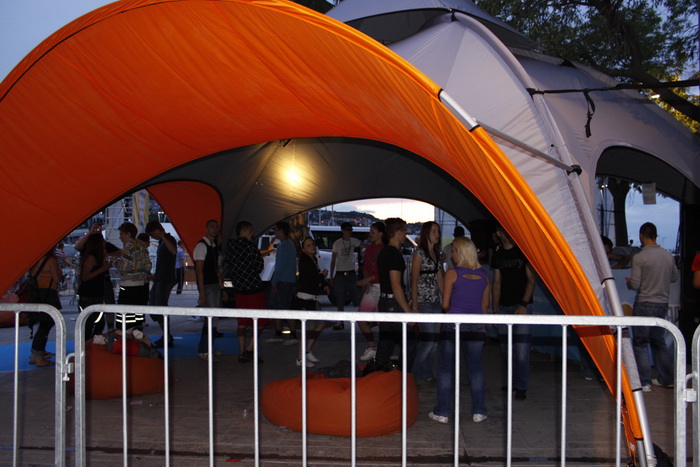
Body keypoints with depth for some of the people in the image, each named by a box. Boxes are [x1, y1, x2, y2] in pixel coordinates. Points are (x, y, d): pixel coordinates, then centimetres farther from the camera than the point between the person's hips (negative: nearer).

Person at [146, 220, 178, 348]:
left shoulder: (170, 240, -10)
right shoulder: (161, 242, 18)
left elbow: (174, 251, -33)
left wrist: (163, 237, -32)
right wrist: (155, 275, 28)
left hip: (166, 280, -10)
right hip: (159, 280, 10)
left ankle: (167, 339, -5)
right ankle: (167, 336, 20)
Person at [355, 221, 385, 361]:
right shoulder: (369, 248, 15)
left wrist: (367, 279, -15)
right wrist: (366, 282, -1)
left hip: (381, 287, -8)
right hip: (370, 287, 8)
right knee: (360, 318, 5)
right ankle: (372, 347, 19)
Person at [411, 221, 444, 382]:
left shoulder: (438, 254, 14)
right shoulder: (419, 253, -8)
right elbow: (414, 280, -10)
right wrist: (414, 306, -13)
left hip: (435, 302, 7)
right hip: (423, 302, -7)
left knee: (435, 340, 8)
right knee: (428, 339, -9)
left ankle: (427, 372, 20)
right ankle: (415, 372, 7)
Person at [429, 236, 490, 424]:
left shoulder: (452, 274, -7)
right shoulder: (483, 275, 5)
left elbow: (445, 304, -6)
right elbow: (485, 305, 11)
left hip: (453, 325, -3)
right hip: (476, 327, 4)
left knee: (446, 368, 6)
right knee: (475, 368, 12)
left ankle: (442, 412, 8)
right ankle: (478, 411, 14)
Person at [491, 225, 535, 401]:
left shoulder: (523, 251, -1)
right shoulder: (497, 255, 11)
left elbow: (531, 280, -3)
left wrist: (523, 305, -12)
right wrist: (495, 310, 9)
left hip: (522, 306, -4)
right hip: (504, 307, 4)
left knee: (521, 349, -10)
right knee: (506, 349, 7)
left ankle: (521, 388, -2)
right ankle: (513, 382, 23)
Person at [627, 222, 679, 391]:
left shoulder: (639, 258, -15)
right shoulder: (668, 255, 3)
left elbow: (635, 285, -16)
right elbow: (674, 277, 17)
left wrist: (629, 282, 6)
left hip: (644, 304, -6)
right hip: (663, 303, 6)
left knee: (640, 343, 2)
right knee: (659, 341, 17)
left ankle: (645, 382, 0)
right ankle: (667, 378, 22)